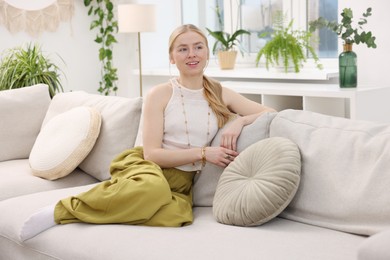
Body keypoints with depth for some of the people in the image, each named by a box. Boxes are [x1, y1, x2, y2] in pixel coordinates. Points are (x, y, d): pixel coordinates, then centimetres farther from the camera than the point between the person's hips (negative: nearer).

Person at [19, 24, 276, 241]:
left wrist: (240, 121, -11)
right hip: (148, 166, -2)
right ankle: (64, 209, -23)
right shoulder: (160, 94, -2)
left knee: (176, 214, -38)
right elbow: (152, 153, -8)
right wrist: (204, 153, -15)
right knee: (153, 187, -43)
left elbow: (271, 114, 8)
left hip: (183, 181, 2)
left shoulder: (220, 93, 8)